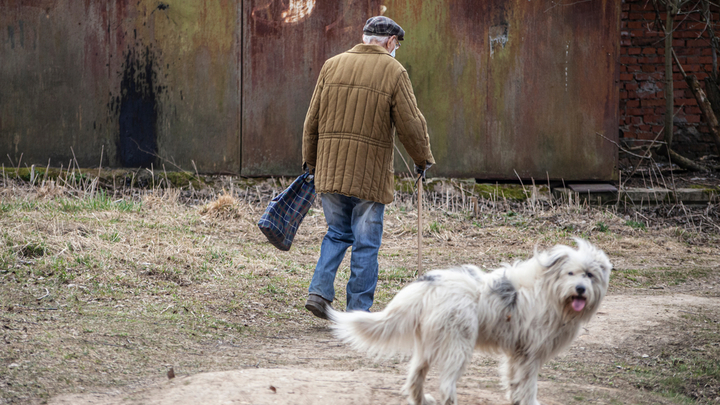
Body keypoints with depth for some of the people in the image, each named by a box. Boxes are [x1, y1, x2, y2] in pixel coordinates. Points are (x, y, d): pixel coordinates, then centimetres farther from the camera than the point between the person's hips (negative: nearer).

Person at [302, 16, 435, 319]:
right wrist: (422, 159, 10)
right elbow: (410, 124, -6)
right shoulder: (393, 72, -6)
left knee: (338, 234, 18)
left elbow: (313, 119, 9)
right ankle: (358, 311, 5)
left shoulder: (332, 65, 6)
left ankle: (320, 291, 2)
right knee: (365, 244, 4)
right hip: (370, 174, -4)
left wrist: (310, 160, 19)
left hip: (330, 169, 4)